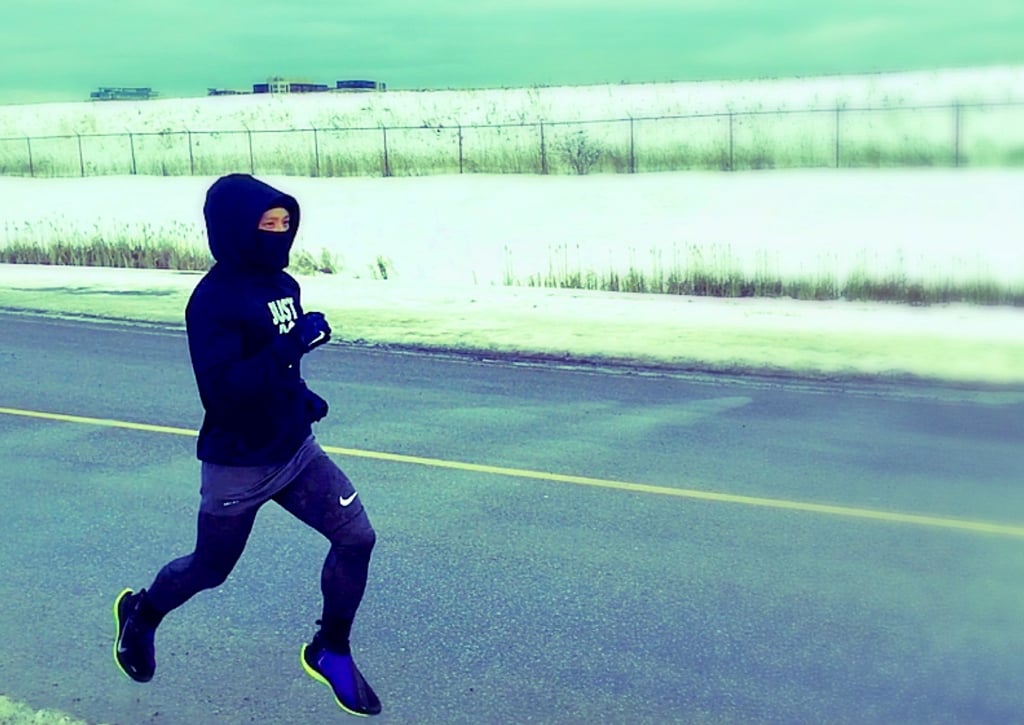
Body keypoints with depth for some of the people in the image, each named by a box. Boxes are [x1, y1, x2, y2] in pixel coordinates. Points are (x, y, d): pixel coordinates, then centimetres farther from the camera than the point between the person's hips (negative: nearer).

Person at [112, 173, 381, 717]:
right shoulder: (213, 300, -22)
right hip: (238, 466, -6)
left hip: (296, 451, 6)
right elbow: (221, 390, -31)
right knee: (210, 568, 14)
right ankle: (142, 614, 47)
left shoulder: (280, 284, 2)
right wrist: (292, 345, -34)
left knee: (356, 538, -5)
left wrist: (300, 397, 5)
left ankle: (330, 651, 16)